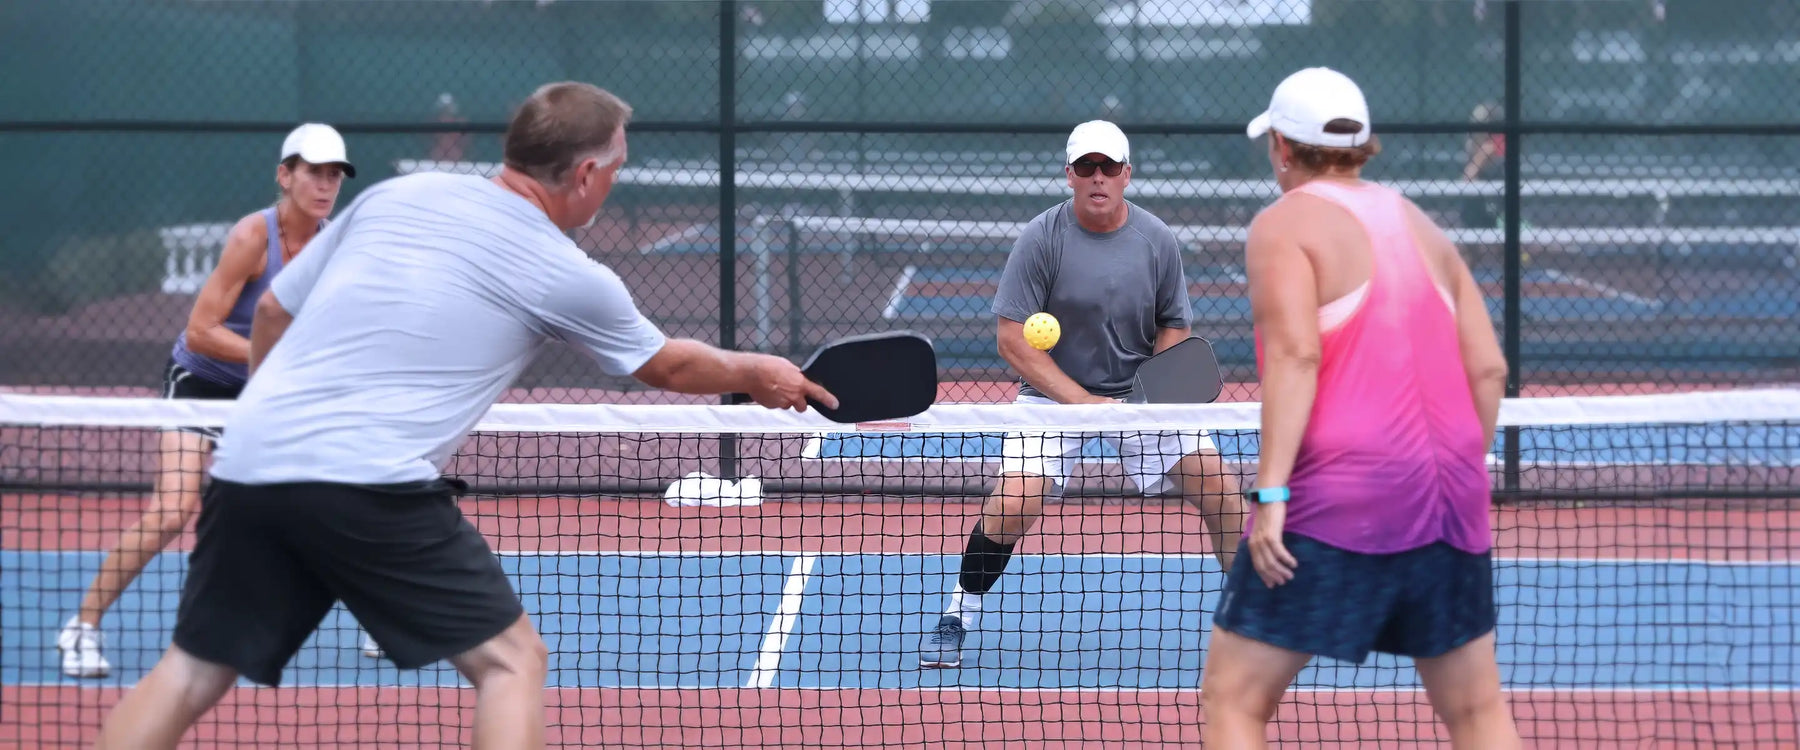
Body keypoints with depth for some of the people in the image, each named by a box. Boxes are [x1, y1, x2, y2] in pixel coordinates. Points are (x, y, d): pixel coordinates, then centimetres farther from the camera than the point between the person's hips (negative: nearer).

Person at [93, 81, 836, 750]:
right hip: (370, 486, -5)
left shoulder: (392, 195, 16)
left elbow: (272, 314, 22)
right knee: (512, 662, 7)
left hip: (247, 463, 5)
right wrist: (756, 374, 43)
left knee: (192, 671, 13)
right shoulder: (568, 278, 5)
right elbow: (668, 365, 23)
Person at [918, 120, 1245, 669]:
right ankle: (956, 620, -2)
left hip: (1140, 392, 3)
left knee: (1216, 482, -10)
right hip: (1053, 391, -3)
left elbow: (1173, 329, 6)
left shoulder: (1158, 241, -4)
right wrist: (1082, 401, -21)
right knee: (1014, 501, -22)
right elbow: (1012, 337, -15)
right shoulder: (1041, 238, -13)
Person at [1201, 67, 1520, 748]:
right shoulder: (1422, 227, 17)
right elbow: (1488, 368, 13)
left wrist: (1269, 491, -19)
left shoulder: (1285, 225, -2)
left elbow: (1296, 355, -16)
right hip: (1451, 500, 6)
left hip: (1340, 496, -6)